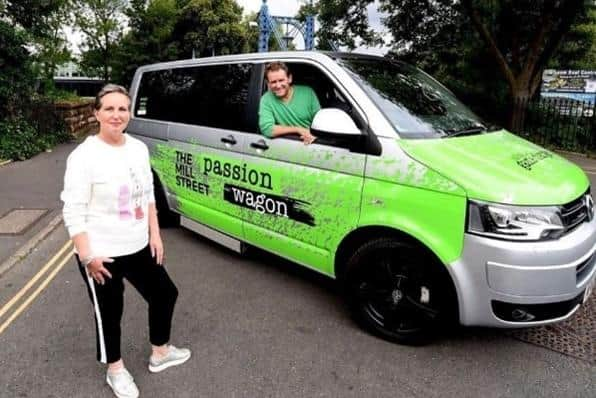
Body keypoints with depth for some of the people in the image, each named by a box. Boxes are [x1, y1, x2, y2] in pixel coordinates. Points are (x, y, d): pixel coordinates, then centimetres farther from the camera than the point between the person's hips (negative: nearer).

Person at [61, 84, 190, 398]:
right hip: (101, 254, -6)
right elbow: (73, 211, -17)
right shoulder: (84, 156, -17)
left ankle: (160, 353, 41)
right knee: (109, 313, 11)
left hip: (139, 247, 7)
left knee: (165, 293, 18)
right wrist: (86, 256, -19)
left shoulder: (139, 148, 2)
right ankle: (115, 371, 37)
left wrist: (154, 233, 8)